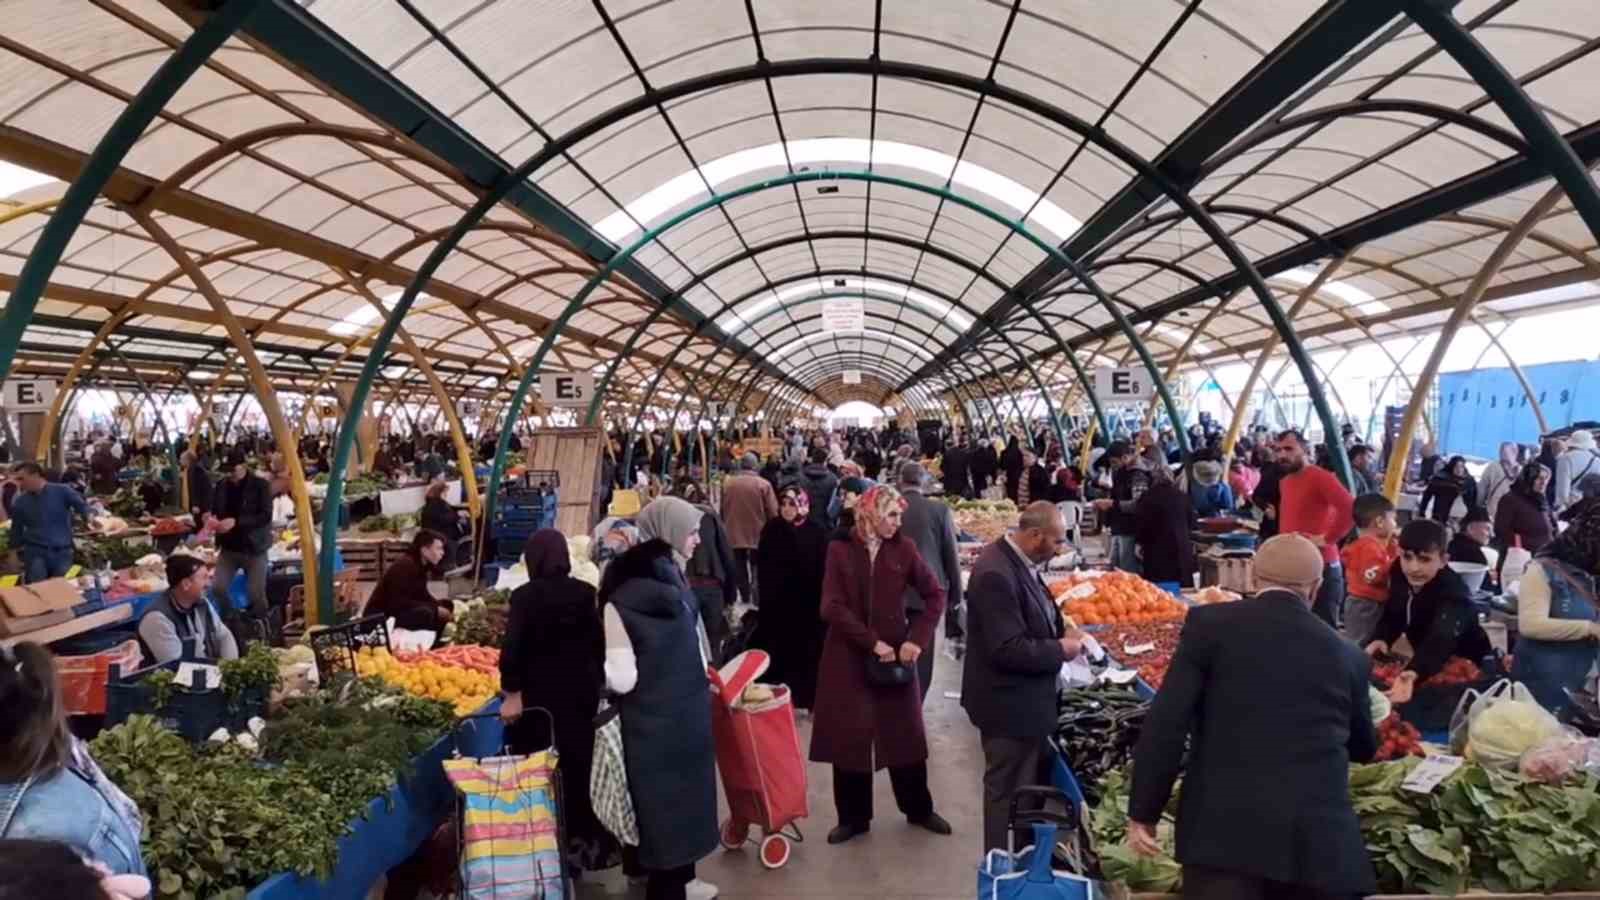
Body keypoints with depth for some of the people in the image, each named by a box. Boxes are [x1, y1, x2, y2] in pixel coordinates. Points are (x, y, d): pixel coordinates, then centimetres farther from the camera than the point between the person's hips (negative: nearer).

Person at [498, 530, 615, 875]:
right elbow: (598, 643, 4)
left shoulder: (526, 595, -11)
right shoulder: (585, 593, -1)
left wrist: (512, 694, -11)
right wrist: (595, 683, 13)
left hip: (541, 694, -3)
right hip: (581, 691, 4)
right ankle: (583, 841, 24)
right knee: (580, 765, 15)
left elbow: (513, 648, -16)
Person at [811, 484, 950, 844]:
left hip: (896, 654, 1)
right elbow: (832, 607, -12)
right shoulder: (840, 549, -7)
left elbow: (936, 595, -1)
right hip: (849, 656, -1)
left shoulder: (903, 548, -3)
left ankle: (919, 809, 30)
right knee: (848, 735, 7)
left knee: (905, 733, 12)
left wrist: (917, 639, -11)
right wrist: (872, 642, -18)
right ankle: (853, 817, 22)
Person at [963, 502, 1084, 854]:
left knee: (1032, 785, 24)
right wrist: (1060, 650, -16)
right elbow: (1009, 650, -29)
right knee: (1009, 794, 7)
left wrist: (1060, 631, 2)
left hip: (1024, 700, 10)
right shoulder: (996, 574, -28)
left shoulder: (1017, 561, 2)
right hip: (1009, 706, -10)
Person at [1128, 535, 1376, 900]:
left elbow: (1166, 723, -6)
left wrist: (1143, 813, 2)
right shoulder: (1346, 655, 12)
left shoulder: (1210, 623, 1)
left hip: (1225, 829, -3)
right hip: (1320, 837, 4)